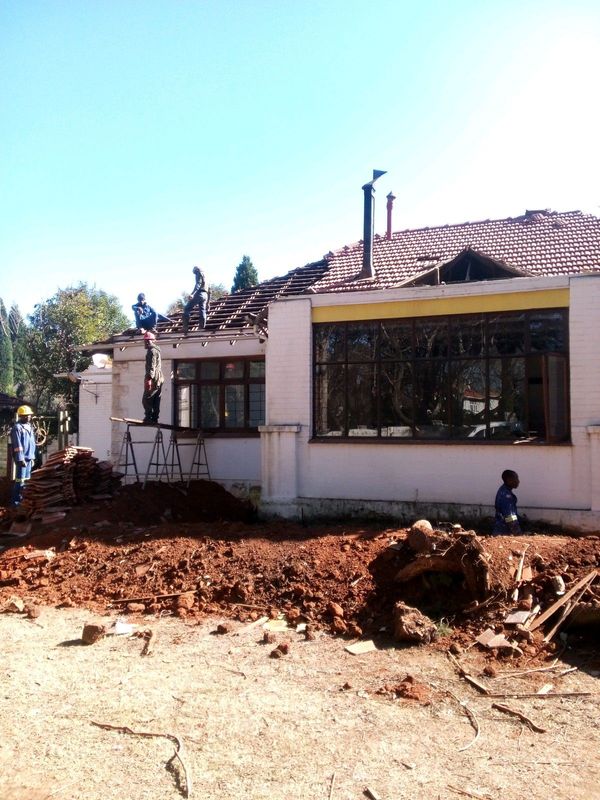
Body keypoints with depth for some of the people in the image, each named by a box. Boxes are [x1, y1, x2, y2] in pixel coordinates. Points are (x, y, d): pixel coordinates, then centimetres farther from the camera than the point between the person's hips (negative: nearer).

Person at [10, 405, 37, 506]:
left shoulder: (29, 426, 14)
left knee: (26, 479, 12)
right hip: (22, 458, -8)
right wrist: (21, 459, -19)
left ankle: (22, 498, 20)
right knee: (20, 480, -6)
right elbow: (17, 445, -17)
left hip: (29, 458, 8)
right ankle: (15, 500, 0)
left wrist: (32, 457, 18)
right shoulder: (17, 428, -13)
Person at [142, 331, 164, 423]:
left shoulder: (152, 351, -11)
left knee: (146, 399, -9)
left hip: (153, 379, -10)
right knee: (156, 401, 9)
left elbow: (152, 366, -20)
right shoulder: (156, 350, 21)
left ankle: (148, 418, -11)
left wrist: (149, 378, -25)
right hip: (159, 379, 10)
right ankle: (154, 418, 9)